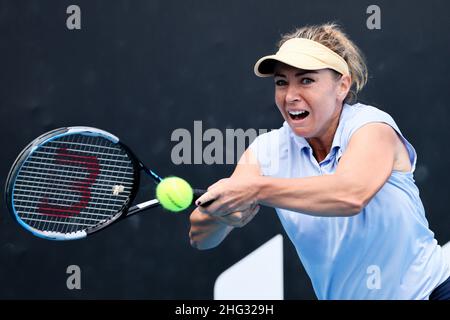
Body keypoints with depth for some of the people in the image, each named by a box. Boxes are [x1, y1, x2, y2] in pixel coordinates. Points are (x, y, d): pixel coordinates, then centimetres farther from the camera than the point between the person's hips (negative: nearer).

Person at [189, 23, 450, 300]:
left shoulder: (372, 126, -12)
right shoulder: (266, 150, -2)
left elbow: (351, 195, -34)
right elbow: (200, 238, -7)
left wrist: (256, 189, -37)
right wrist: (225, 217, -29)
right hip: (340, 296, 5)